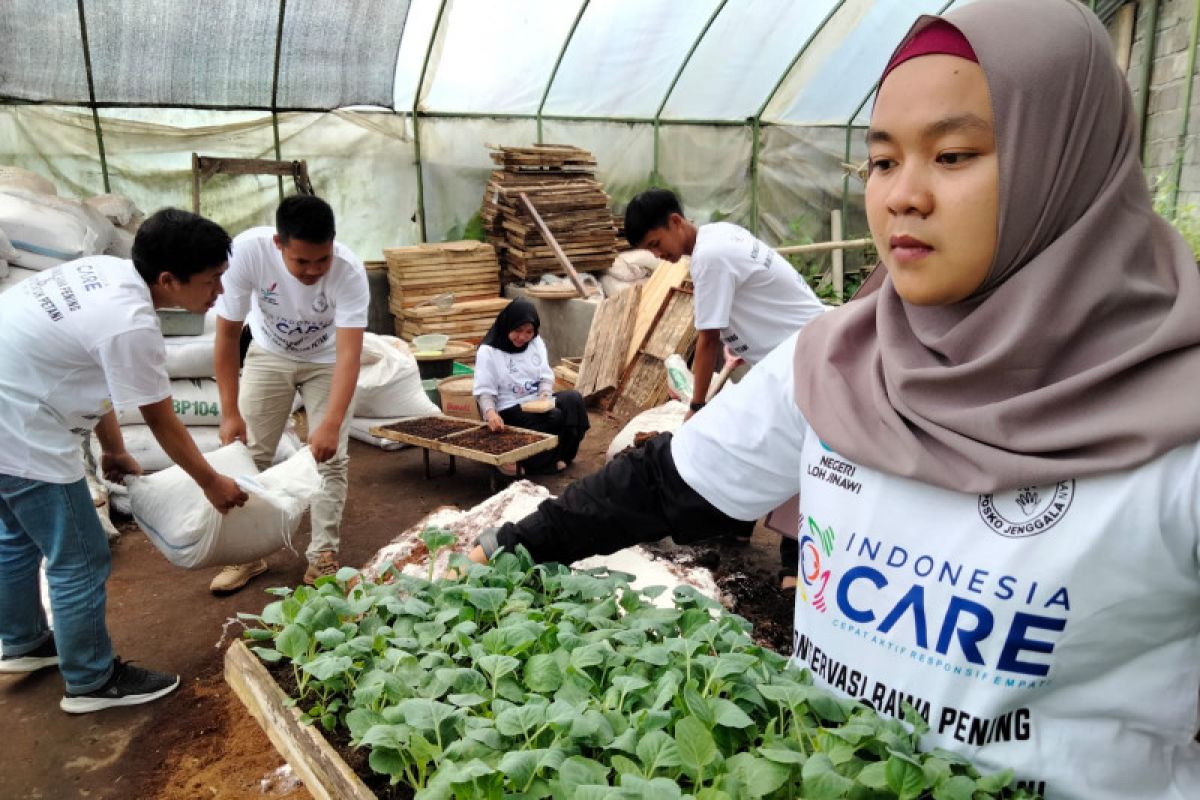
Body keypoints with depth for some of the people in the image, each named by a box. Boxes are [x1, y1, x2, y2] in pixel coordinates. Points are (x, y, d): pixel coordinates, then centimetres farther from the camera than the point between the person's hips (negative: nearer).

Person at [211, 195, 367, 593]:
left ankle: (323, 555, 9)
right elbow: (227, 335, -23)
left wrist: (331, 424, -50)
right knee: (249, 453, 2)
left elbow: (349, 354, -38)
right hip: (269, 354, 1)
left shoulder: (349, 271, -35)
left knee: (330, 457, -5)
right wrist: (230, 412, -23)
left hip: (326, 359, -1)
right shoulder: (246, 250, -32)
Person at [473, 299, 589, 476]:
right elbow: (484, 391, -10)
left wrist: (545, 395, -15)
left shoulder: (536, 342, 8)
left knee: (573, 399, -23)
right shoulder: (488, 351, -7)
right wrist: (490, 412, -31)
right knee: (555, 418, -31)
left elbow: (546, 376, 8)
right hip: (512, 409, -6)